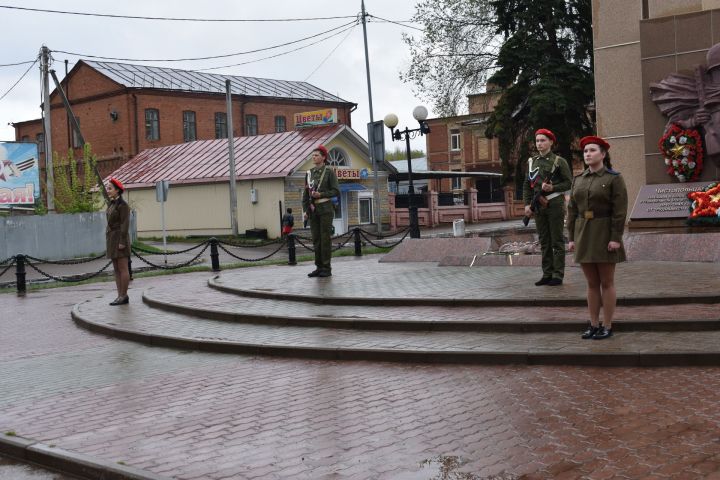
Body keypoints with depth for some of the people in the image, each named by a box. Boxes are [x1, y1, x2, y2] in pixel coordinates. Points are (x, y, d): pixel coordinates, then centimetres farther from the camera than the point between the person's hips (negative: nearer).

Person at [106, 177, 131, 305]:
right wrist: (109, 241, 19)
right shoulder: (112, 204, 16)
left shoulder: (123, 205, -12)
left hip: (120, 238, -9)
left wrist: (122, 242, -21)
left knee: (122, 268, -6)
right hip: (112, 238, 9)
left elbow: (125, 224, -16)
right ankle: (120, 296, 10)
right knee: (116, 269, 8)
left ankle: (124, 296, -2)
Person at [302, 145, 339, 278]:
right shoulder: (309, 173, 13)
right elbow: (306, 193, 13)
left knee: (325, 238, -5)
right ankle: (319, 267, 10)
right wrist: (305, 210, 4)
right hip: (313, 210, 5)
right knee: (316, 239, 5)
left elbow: (336, 191, -5)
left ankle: (327, 268, -1)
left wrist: (320, 195, -16)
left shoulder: (329, 172, -1)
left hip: (326, 208, -5)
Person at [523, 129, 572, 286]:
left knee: (557, 241, -1)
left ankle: (558, 275, 3)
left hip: (555, 204, -5)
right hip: (539, 206, 5)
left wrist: (553, 187, -18)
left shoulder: (559, 161, -2)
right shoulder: (531, 161, 12)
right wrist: (527, 204, 4)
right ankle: (547, 274, 13)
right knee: (544, 242, 8)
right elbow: (527, 185, 13)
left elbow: (569, 183, -2)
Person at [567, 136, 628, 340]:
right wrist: (572, 238, 4)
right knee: (592, 283, 9)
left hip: (605, 235, -5)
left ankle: (607, 326, 8)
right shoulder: (578, 180, 10)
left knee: (606, 282, 1)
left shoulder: (614, 178, -6)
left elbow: (620, 210, -12)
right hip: (584, 236, 5)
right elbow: (572, 210, 9)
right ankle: (594, 325, 16)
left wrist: (616, 238, -18)